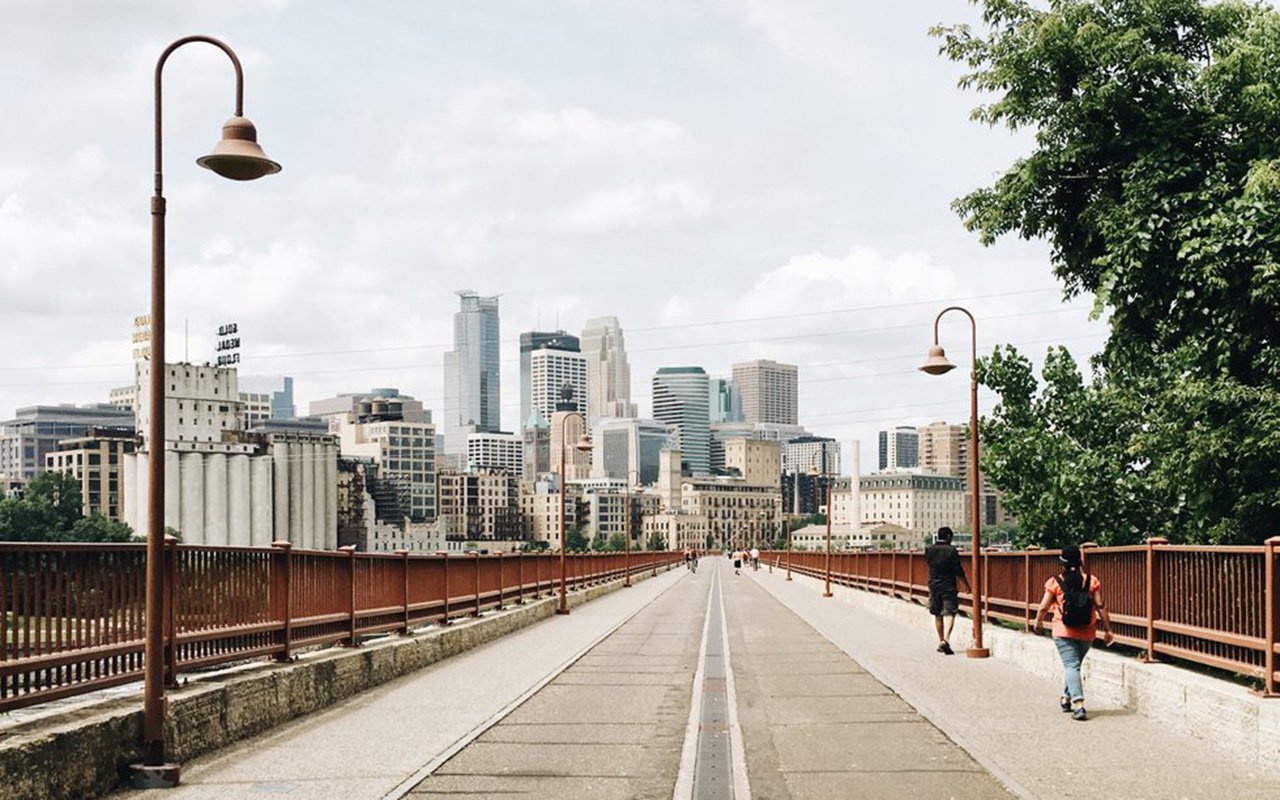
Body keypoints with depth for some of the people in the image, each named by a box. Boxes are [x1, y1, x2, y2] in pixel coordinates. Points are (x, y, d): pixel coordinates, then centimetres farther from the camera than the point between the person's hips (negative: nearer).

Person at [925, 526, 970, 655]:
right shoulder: (951, 551, -10)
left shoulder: (928, 550, 1)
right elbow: (959, 571, -8)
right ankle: (946, 639, -24)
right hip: (948, 587, -4)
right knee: (950, 614, -5)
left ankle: (941, 641, 22)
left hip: (933, 586, 4)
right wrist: (967, 585, 2)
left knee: (937, 615, 15)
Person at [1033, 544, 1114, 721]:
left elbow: (1044, 607, -2)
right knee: (1075, 664, 22)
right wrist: (1107, 629, 2)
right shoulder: (1092, 582, -2)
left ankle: (1078, 705, -22)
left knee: (1071, 666, -6)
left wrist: (1038, 622, 16)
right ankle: (1066, 698, 35)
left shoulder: (1054, 582, -5)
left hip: (1064, 632, -3)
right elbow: (1100, 606, -5)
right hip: (1087, 633, 3)